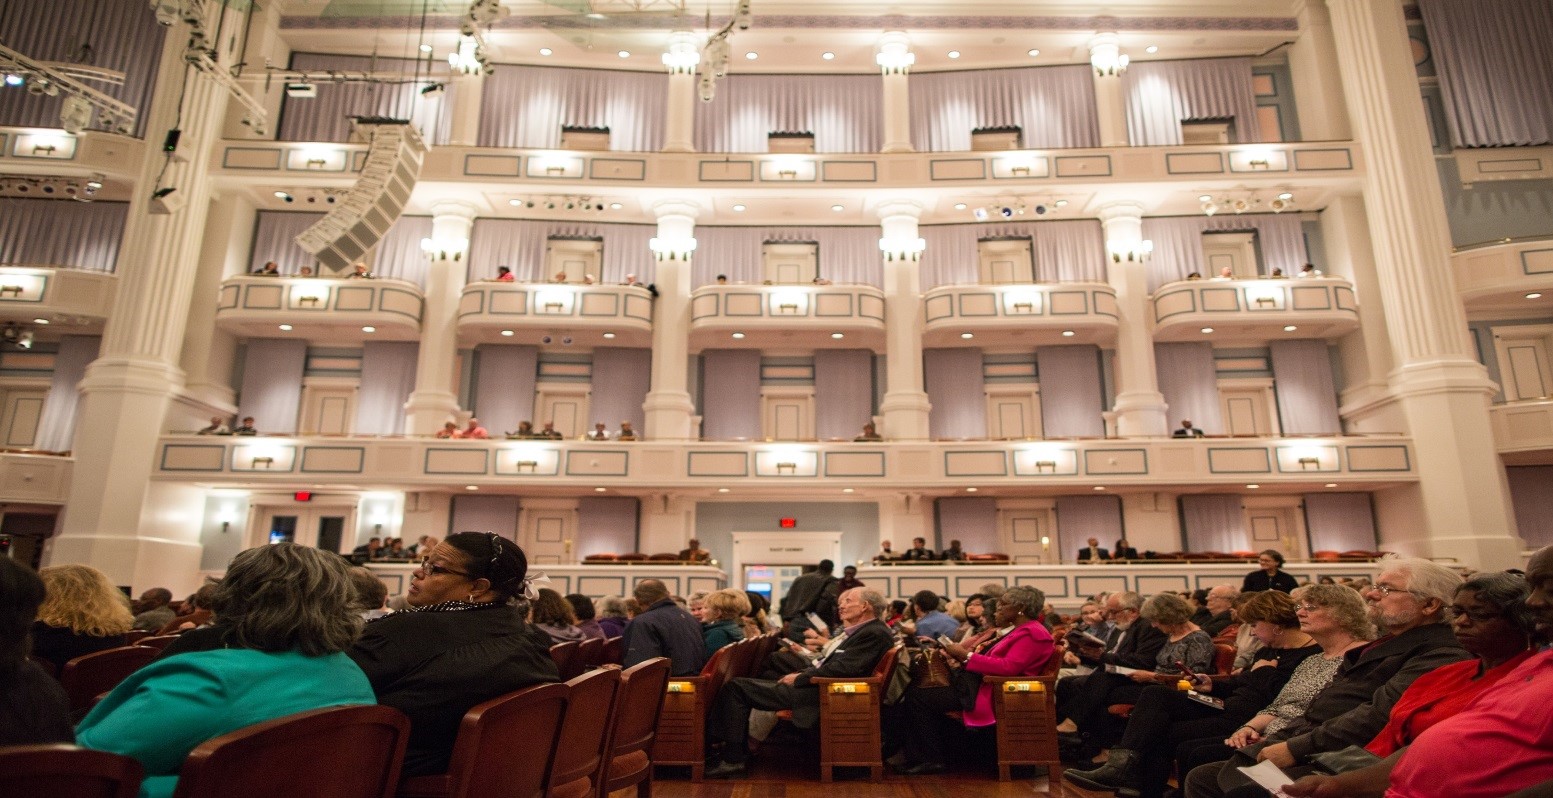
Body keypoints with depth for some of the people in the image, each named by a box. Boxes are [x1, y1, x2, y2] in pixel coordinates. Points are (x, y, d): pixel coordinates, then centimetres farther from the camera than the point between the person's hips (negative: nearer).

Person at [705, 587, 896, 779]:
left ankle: (733, 760, -4)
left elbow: (841, 669, -23)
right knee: (739, 686, 11)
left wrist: (799, 678, -13)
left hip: (820, 694, -11)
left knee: (736, 687, -11)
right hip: (817, 686, 11)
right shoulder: (862, 630, 16)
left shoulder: (875, 633, -15)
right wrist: (800, 674, 3)